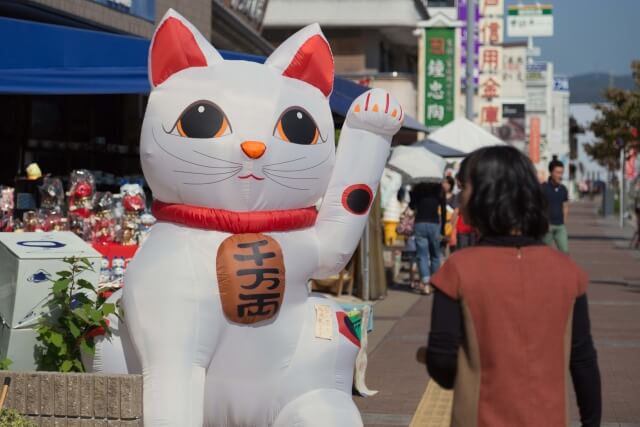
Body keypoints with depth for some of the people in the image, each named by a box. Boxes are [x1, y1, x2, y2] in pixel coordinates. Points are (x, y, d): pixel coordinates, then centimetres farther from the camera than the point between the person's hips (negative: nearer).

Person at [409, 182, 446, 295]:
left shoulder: (417, 189, 8)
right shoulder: (439, 190, 7)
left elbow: (412, 206, 19)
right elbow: (443, 211, 3)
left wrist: (411, 193, 34)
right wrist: (442, 230, 6)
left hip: (420, 224, 0)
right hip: (434, 224, 0)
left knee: (422, 255, -2)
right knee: (435, 255, 13)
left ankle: (425, 283, -12)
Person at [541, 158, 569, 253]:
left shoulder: (563, 189, 8)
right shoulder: (543, 188, -8)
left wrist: (563, 220, 8)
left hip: (560, 226, 4)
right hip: (547, 225, -4)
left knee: (565, 251, -4)